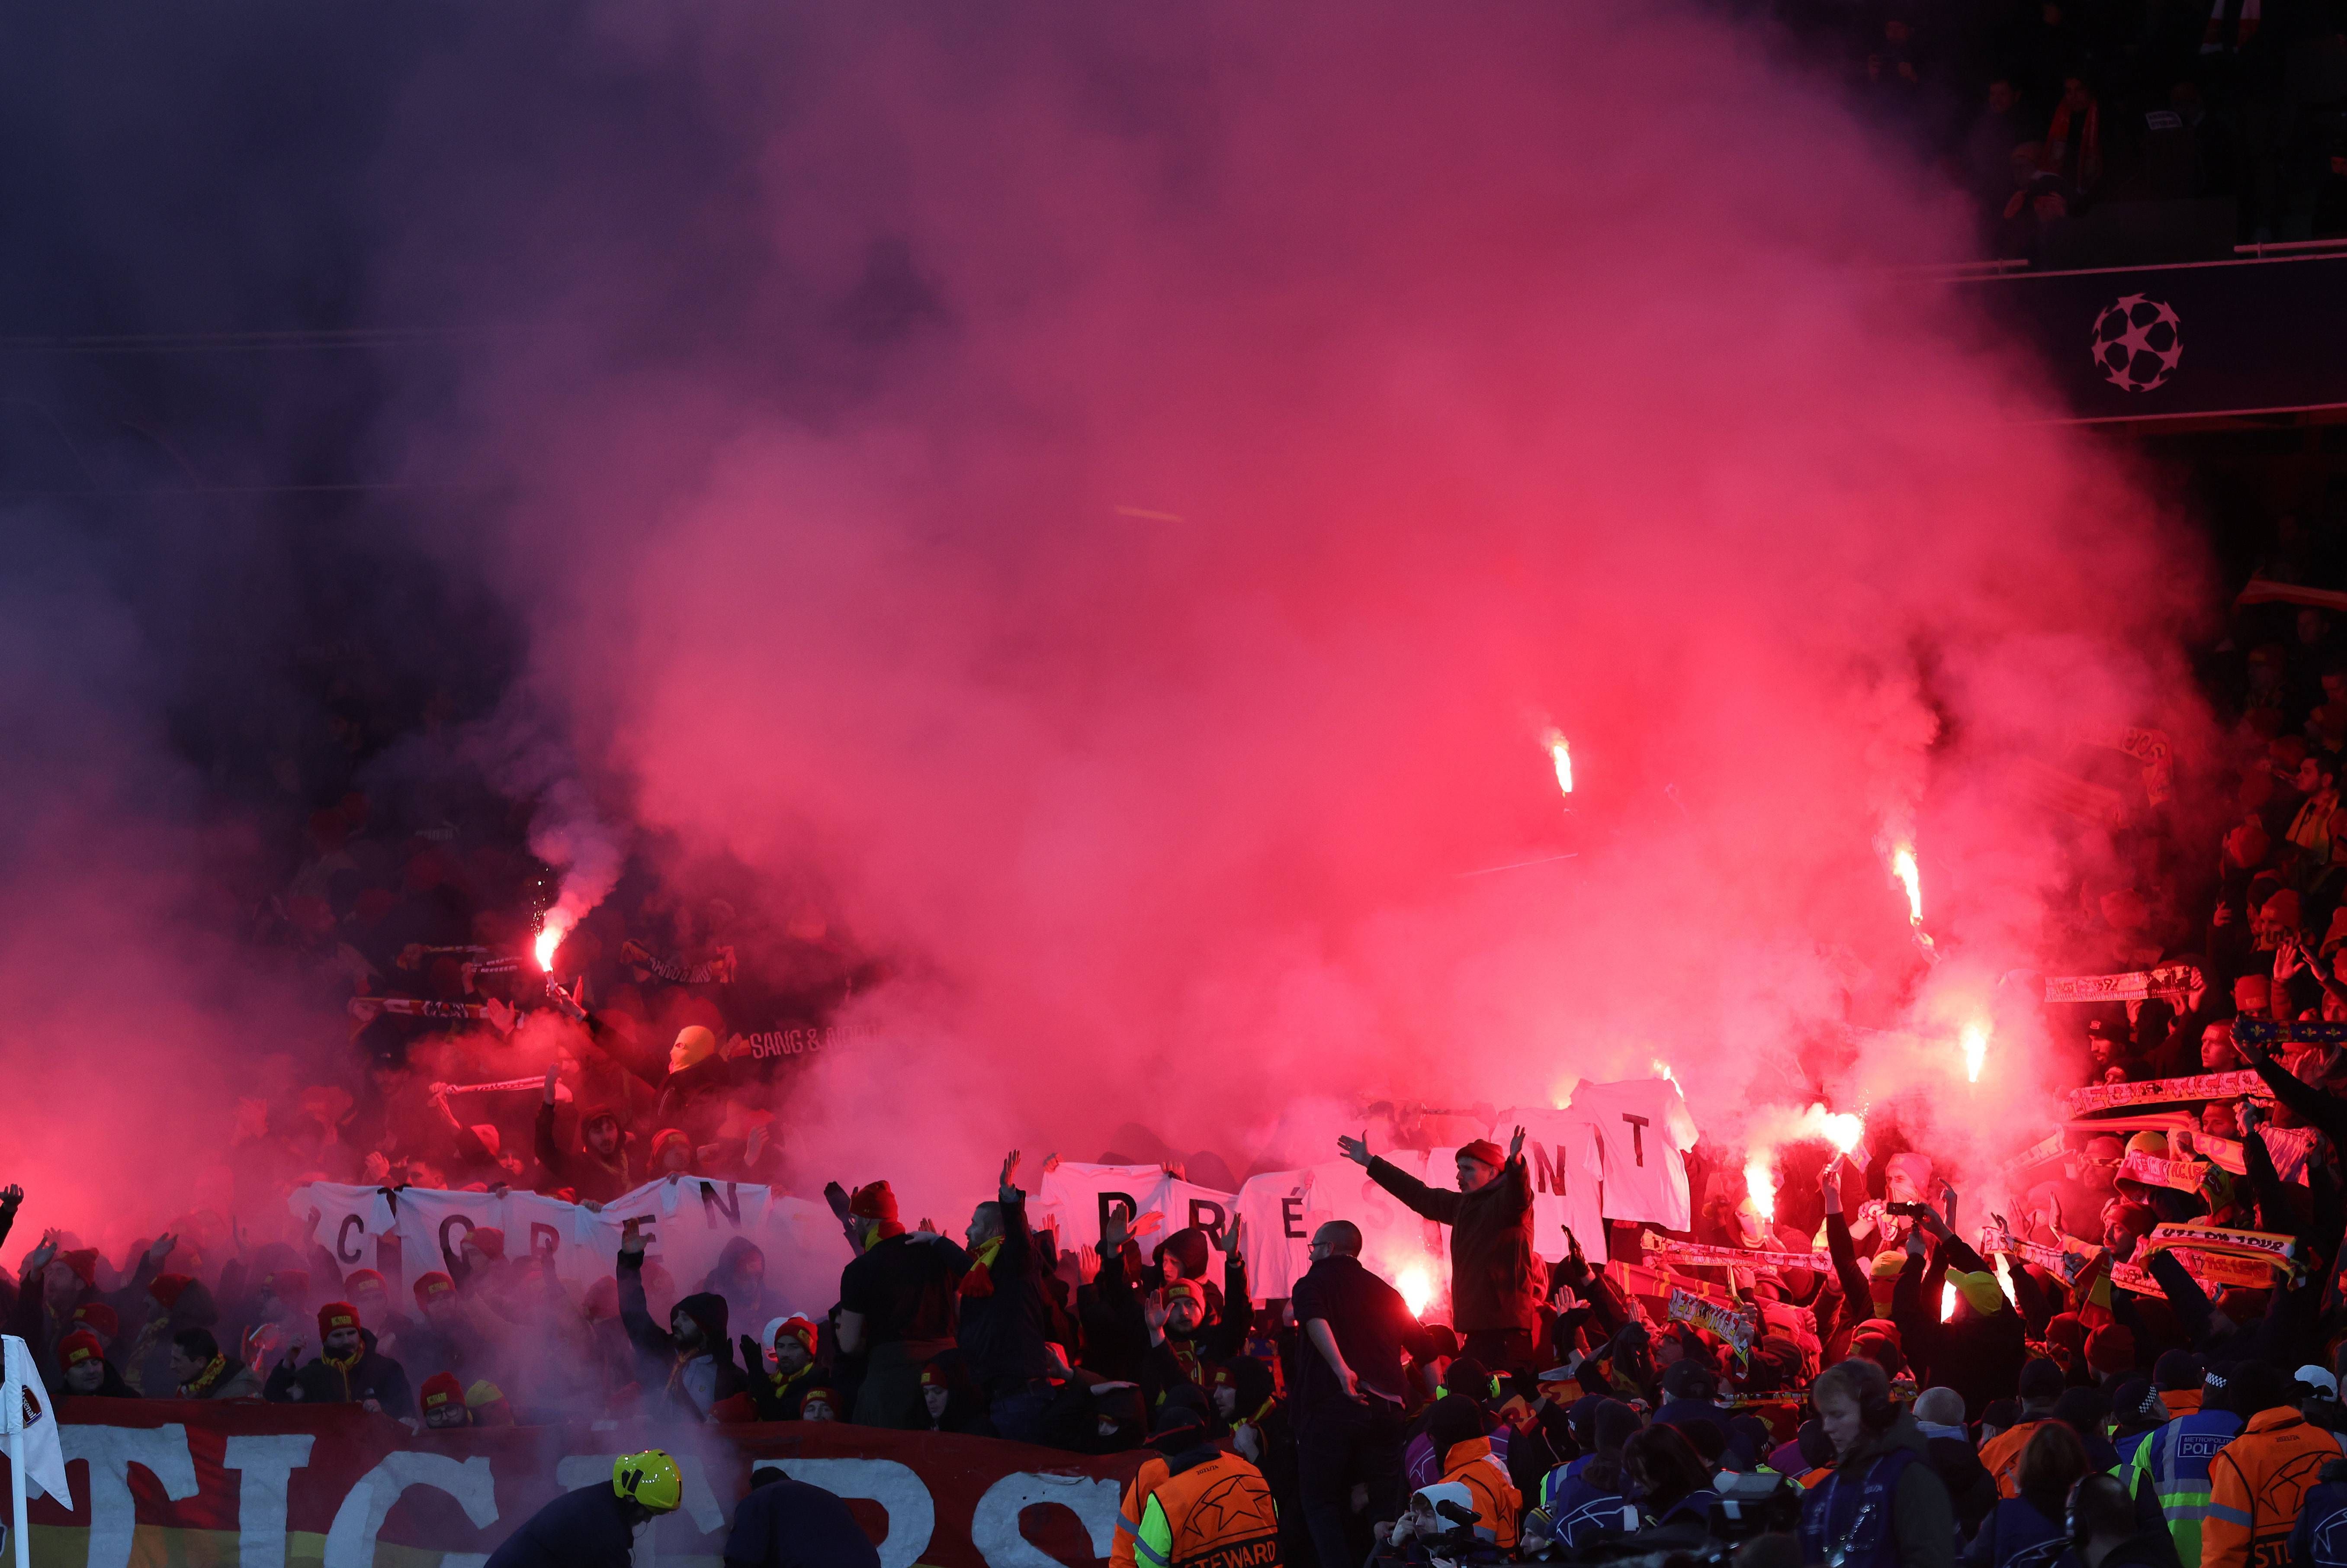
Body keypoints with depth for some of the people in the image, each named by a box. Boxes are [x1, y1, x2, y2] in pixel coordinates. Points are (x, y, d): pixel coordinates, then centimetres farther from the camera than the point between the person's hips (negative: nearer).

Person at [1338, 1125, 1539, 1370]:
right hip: (1477, 1327, 8)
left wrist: (1515, 1163, -49)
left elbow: (1518, 1195, -26)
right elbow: (1420, 1196, 31)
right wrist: (1369, 1162, 37)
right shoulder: (1462, 1205, 21)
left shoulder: (1506, 1201, -3)